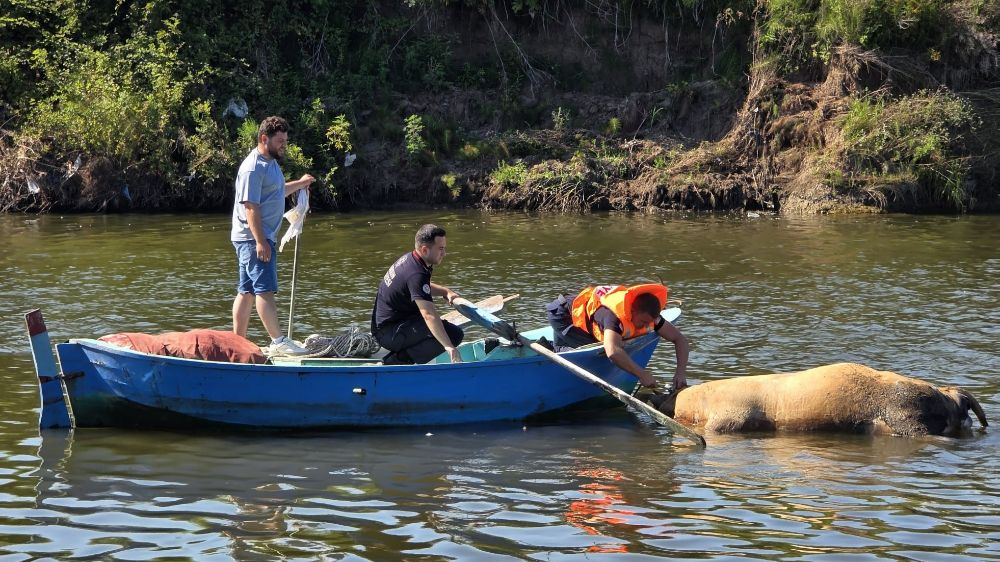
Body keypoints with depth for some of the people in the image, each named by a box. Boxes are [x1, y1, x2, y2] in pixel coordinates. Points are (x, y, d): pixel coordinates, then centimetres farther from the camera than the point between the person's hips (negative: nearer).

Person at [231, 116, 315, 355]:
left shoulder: (271, 162, 16)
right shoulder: (253, 167, -17)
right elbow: (250, 207, -22)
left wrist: (299, 183, 29)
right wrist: (260, 242, -26)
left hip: (262, 237, 11)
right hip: (253, 237, -11)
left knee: (246, 291, 11)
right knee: (265, 290, -11)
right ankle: (278, 342, -14)